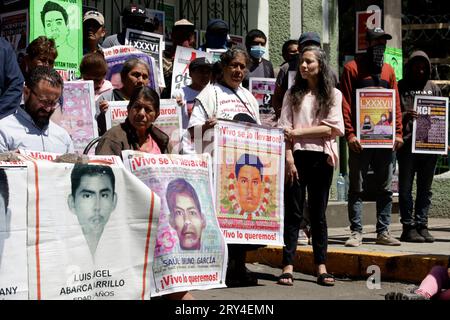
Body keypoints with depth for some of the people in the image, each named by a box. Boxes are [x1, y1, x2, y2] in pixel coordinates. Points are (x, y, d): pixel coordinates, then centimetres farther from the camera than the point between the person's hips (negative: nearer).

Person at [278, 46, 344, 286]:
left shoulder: (333, 95, 7)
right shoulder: (293, 94, 8)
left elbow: (333, 129, -3)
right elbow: (284, 128, 0)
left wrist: (299, 132, -8)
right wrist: (289, 158, -12)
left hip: (322, 158, 0)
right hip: (297, 156, 0)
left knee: (318, 213, 6)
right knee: (293, 212, -2)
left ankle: (321, 267, 10)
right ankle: (288, 267, -2)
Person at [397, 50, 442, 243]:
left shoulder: (433, 88, 16)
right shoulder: (400, 87, 4)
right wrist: (404, 116, -21)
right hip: (407, 145, -4)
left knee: (425, 189, 8)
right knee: (406, 188, 0)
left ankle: (422, 225, 14)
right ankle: (408, 227, 4)